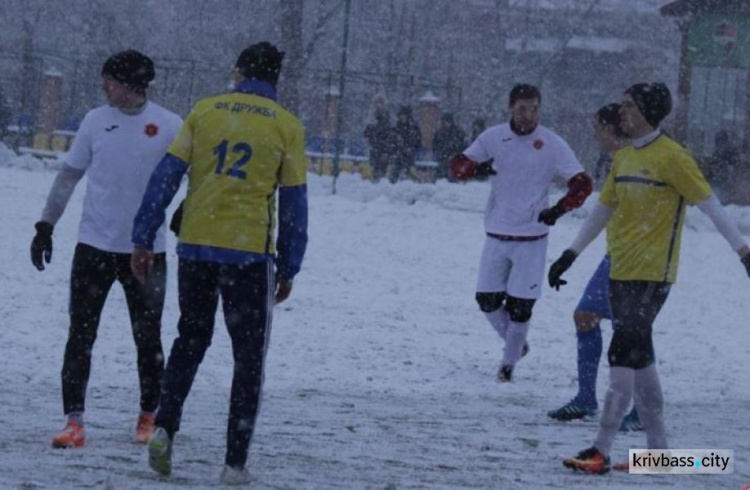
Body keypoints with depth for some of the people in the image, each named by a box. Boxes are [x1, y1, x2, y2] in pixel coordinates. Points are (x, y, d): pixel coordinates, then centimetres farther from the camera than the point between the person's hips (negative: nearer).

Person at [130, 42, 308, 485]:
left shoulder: (205, 111, 4)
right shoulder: (286, 127, 2)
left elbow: (167, 176, 0)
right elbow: (294, 203, 3)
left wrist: (144, 239, 4)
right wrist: (289, 268, 9)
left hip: (196, 246, 2)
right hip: (250, 251, -2)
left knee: (191, 340, 20)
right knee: (249, 356, 8)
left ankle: (165, 428, 1)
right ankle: (235, 462, 3)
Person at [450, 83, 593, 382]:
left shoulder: (552, 145, -8)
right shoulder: (493, 138, -1)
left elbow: (582, 184, -8)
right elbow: (457, 167, -3)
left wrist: (559, 209, -24)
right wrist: (476, 168, -26)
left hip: (531, 239, -3)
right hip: (496, 235, 3)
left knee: (519, 306, -1)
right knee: (487, 300, 5)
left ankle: (509, 362, 17)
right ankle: (516, 344, 29)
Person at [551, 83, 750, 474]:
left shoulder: (671, 158, -11)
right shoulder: (623, 158, 13)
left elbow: (710, 205, -11)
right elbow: (603, 210, 23)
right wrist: (570, 255, 25)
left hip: (651, 275, -8)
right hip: (621, 273, 8)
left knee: (625, 354, -12)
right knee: (639, 357, 10)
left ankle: (601, 451, -14)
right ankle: (657, 449, 17)